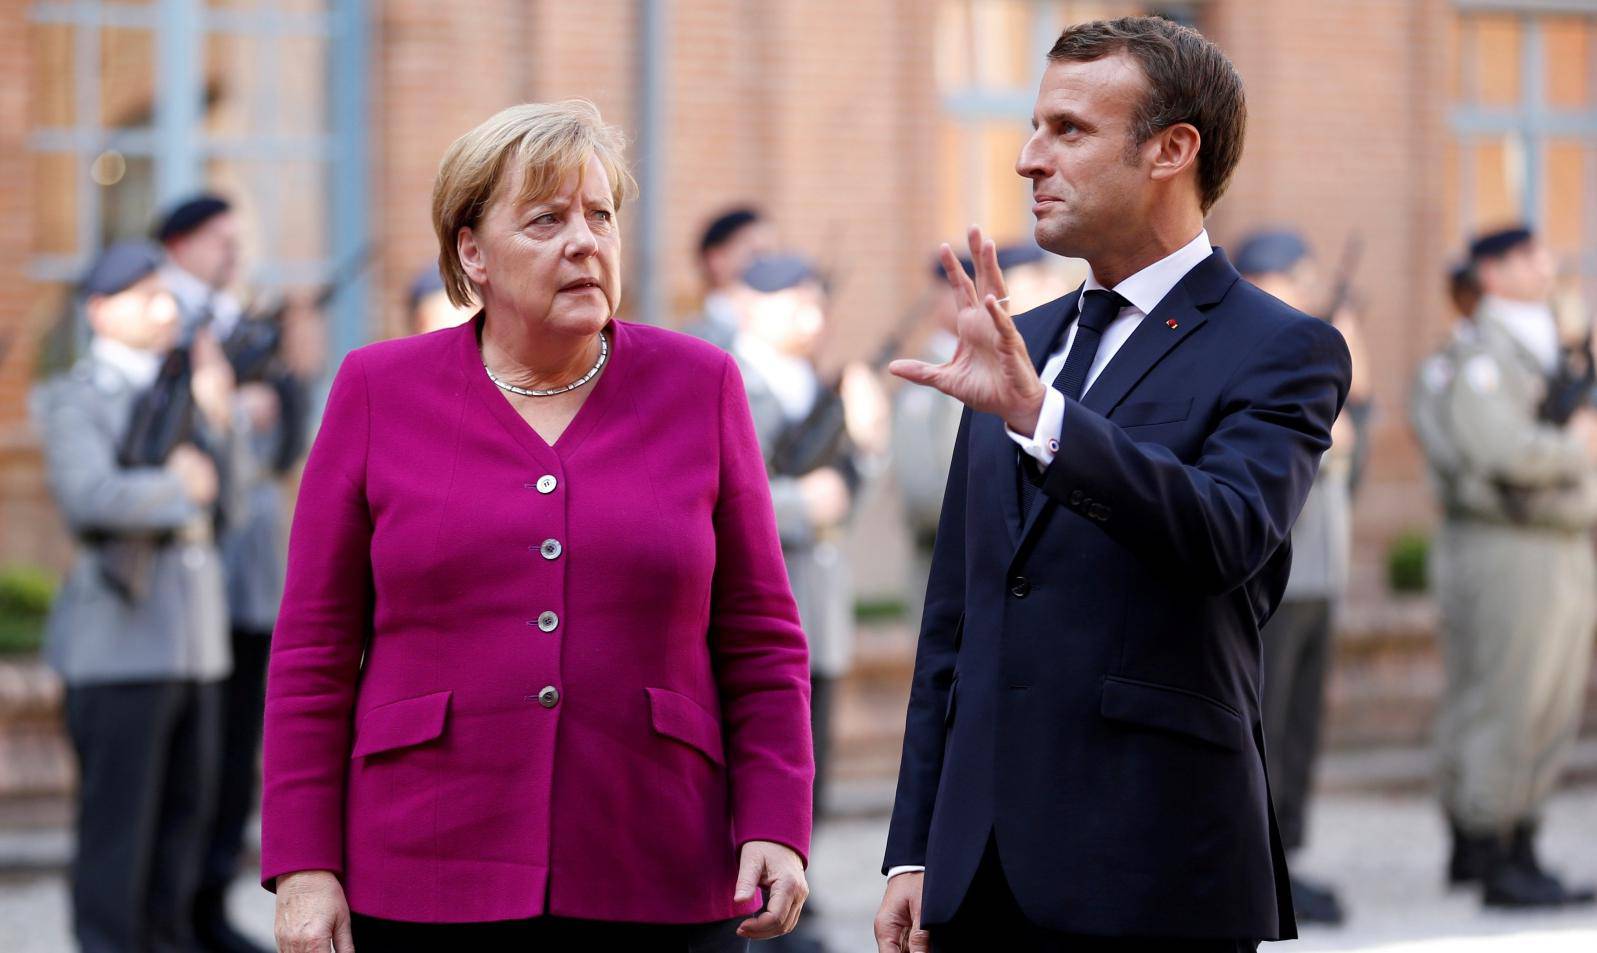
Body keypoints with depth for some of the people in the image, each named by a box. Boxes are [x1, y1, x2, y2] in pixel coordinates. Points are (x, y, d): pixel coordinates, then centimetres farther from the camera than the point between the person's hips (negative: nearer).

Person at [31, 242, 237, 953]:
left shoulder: (178, 388, 17)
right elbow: (91, 496, -21)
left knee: (187, 808, 11)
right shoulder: (75, 399, -5)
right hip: (119, 637, -7)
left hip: (195, 636, 7)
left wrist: (215, 420, -2)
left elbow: (217, 499, 12)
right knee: (117, 816, -6)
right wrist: (180, 490, -10)